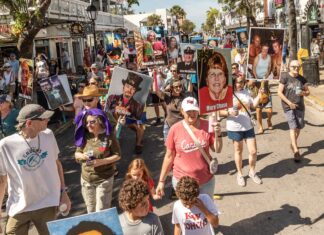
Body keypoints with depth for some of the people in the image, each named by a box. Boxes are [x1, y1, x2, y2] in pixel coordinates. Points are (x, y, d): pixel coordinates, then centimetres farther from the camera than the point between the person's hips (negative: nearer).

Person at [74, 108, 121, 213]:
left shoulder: (109, 136, -14)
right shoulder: (84, 136, -3)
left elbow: (117, 155, -9)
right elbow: (77, 153, 8)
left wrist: (102, 161, -23)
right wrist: (81, 156, -16)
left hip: (104, 179, -4)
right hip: (86, 179, 4)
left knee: (101, 210, 2)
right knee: (90, 209, 19)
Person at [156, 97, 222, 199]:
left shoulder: (206, 126, -7)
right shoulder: (175, 129, -11)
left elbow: (217, 150, -2)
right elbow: (169, 156, -5)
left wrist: (218, 134, -20)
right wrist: (161, 181, -2)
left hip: (206, 180, 2)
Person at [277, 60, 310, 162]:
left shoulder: (302, 79, 8)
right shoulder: (285, 78, -6)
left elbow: (308, 92, 14)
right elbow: (279, 92, -8)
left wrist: (303, 93, -10)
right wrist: (289, 102, -16)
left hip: (300, 106, 5)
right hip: (288, 107, -5)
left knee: (299, 127, 12)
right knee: (293, 127, -12)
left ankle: (293, 144, 36)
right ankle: (296, 151, -13)